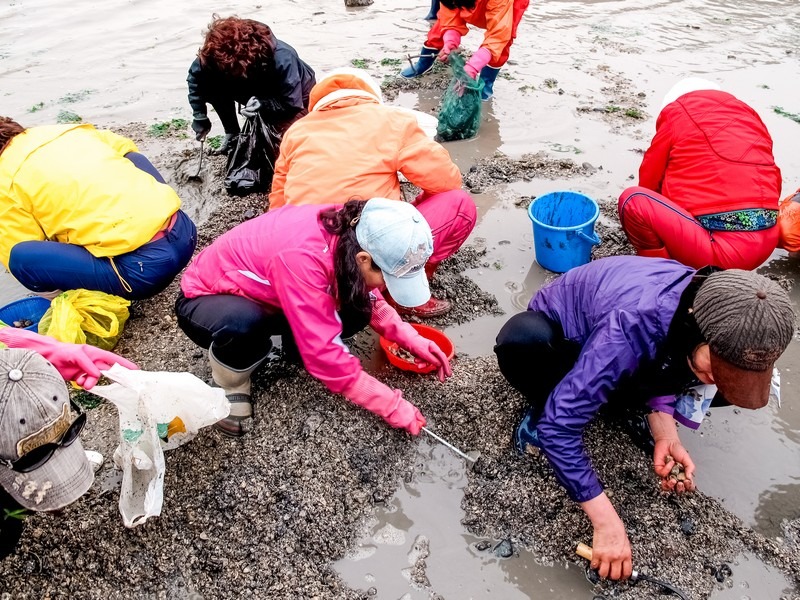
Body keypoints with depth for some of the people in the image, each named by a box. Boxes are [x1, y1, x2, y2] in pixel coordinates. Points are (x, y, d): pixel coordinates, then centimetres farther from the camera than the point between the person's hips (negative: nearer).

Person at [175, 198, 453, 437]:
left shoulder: (349, 231, -19)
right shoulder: (303, 258, -40)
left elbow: (369, 297, 1)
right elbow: (326, 358, -36)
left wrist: (410, 339, -11)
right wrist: (392, 405, -28)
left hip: (263, 295, 6)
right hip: (206, 298, -6)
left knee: (358, 307, -16)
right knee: (242, 322, -41)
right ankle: (231, 380, -9)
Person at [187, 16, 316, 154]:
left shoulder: (282, 59, -40)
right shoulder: (218, 54, -27)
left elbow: (292, 103, -30)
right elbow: (195, 74, -11)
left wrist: (264, 105, -45)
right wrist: (199, 116, -15)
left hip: (296, 95, -4)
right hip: (259, 93, 4)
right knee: (214, 86, -20)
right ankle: (232, 134, 1)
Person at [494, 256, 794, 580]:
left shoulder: (705, 307, -24)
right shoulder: (633, 327, -43)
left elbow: (663, 369, -6)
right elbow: (560, 424, -43)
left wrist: (665, 435, -23)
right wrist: (607, 523, -39)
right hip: (561, 339, -5)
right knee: (523, 340, -41)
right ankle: (540, 410, -9)